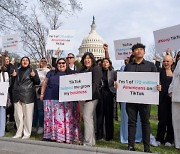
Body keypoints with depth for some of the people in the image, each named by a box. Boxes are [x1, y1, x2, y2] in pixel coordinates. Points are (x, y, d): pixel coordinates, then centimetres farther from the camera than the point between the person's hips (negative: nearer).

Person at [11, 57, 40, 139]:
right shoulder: (17, 71, 18)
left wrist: (34, 76, -15)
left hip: (28, 96, -4)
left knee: (27, 116, -3)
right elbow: (12, 83, 23)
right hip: (17, 96, 4)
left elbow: (38, 82, 3)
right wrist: (13, 76, 4)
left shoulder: (32, 71, 6)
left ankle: (27, 134, 6)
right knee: (18, 116, 7)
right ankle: (19, 133, 17)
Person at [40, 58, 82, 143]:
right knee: (51, 118, 3)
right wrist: (42, 93, 13)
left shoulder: (72, 73, 11)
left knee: (67, 118, -3)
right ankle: (51, 135, 11)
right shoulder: (51, 73, 17)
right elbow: (45, 83, 20)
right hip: (52, 99, 2)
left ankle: (67, 136, 2)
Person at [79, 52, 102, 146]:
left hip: (91, 97, -7)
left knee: (87, 118, -10)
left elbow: (95, 83, -14)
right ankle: (92, 140, 19)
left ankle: (88, 142, -4)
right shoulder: (82, 70, 20)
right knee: (86, 118, 10)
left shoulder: (96, 69, -3)